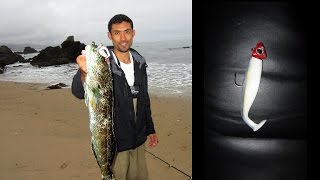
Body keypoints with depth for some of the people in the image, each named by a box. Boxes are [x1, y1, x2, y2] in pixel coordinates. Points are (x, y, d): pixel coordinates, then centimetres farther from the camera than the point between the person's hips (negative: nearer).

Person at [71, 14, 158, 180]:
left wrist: (150, 129, 16)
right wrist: (84, 72, -54)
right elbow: (78, 92, -32)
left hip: (138, 140, 6)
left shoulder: (139, 63, 2)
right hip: (114, 143, -5)